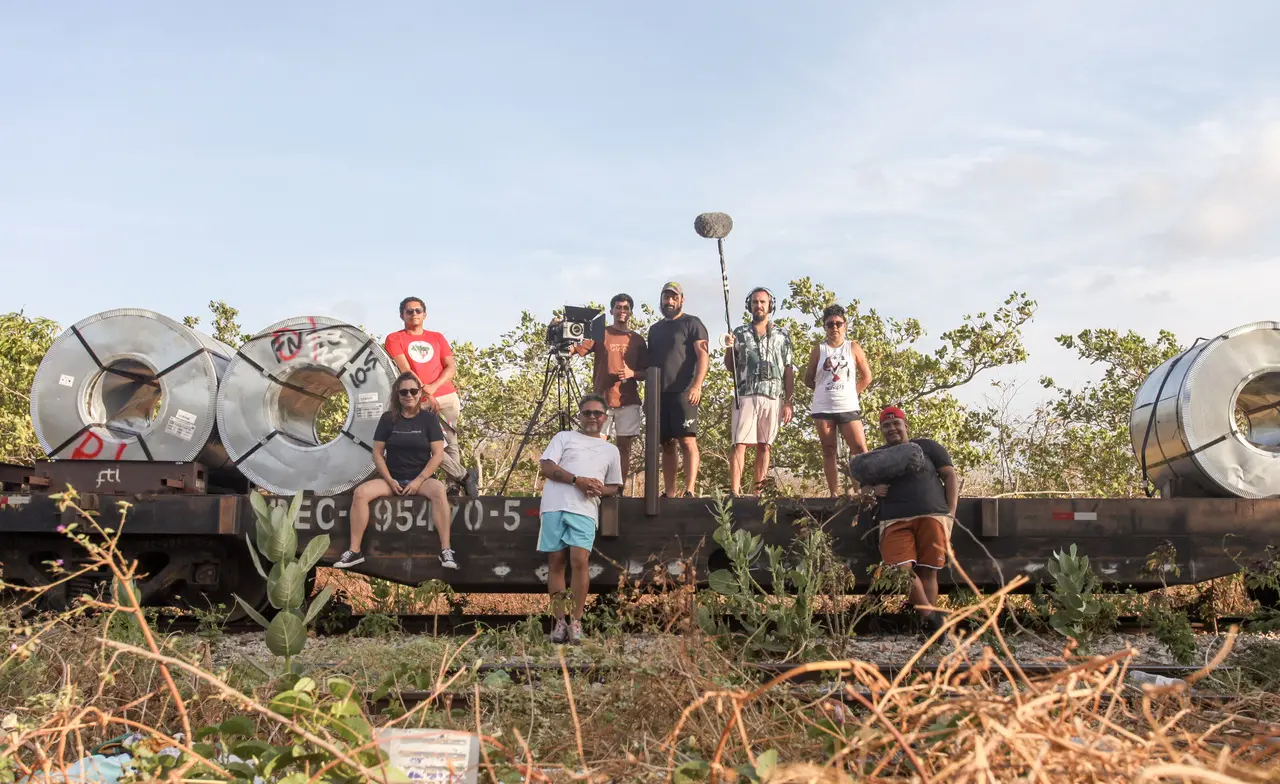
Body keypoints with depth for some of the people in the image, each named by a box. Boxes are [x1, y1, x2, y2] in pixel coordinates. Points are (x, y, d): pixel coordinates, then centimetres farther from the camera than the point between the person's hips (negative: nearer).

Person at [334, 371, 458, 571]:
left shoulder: (429, 418, 0)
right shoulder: (388, 419, 4)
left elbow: (438, 455, -6)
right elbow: (377, 454, 3)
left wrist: (418, 481, -15)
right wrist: (389, 480, -11)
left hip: (420, 478, -2)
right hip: (392, 478, 2)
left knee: (438, 489, -37)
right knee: (360, 492, -25)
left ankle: (445, 549, -37)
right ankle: (354, 551, -22)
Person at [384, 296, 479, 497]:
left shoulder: (437, 338, 16)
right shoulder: (394, 339, 7)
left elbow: (451, 368, 8)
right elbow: (405, 370, -4)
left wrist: (433, 386, -9)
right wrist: (425, 392, -12)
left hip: (447, 397, 3)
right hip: (419, 402, -3)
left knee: (450, 444, -2)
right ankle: (464, 475, 0)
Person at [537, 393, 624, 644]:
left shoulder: (611, 450, 23)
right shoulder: (564, 437, 15)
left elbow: (615, 486, 25)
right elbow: (547, 466, 2)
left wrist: (599, 490, 1)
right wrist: (577, 480, -11)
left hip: (585, 511, 1)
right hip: (555, 506, 0)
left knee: (579, 560, -15)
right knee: (556, 562, -2)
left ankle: (576, 623, -10)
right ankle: (560, 622, 3)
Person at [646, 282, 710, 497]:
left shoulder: (692, 324, 4)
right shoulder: (655, 329, 23)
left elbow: (703, 355, -7)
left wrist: (697, 385, -21)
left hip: (683, 392, -6)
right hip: (659, 393, 6)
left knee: (687, 441, -13)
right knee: (666, 445, 5)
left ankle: (689, 491, -18)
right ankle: (668, 494, 6)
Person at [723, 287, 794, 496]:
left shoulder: (782, 336, 11)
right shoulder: (740, 333, 10)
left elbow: (789, 371, 8)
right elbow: (730, 367, 11)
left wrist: (788, 402, 1)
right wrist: (729, 348, -9)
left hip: (773, 398, 1)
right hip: (745, 396, -1)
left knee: (764, 446, 4)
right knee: (740, 444, -9)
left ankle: (758, 492, 7)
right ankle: (734, 491, -14)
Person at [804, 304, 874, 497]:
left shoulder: (853, 348, 4)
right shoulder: (819, 350, 5)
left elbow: (866, 377, 7)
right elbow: (808, 380, 10)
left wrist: (852, 393, 2)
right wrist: (824, 390, 5)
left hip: (849, 408, -1)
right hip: (823, 409, 1)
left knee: (860, 450, -10)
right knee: (828, 451, 2)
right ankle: (834, 494, 5)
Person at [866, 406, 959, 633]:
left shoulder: (927, 447, 16)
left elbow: (950, 476, 12)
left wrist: (951, 512, 1)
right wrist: (873, 489, 2)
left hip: (931, 516, -1)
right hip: (895, 521, 1)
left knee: (928, 571, -10)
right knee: (902, 568, -22)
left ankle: (929, 627, -9)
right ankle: (932, 617, -19)